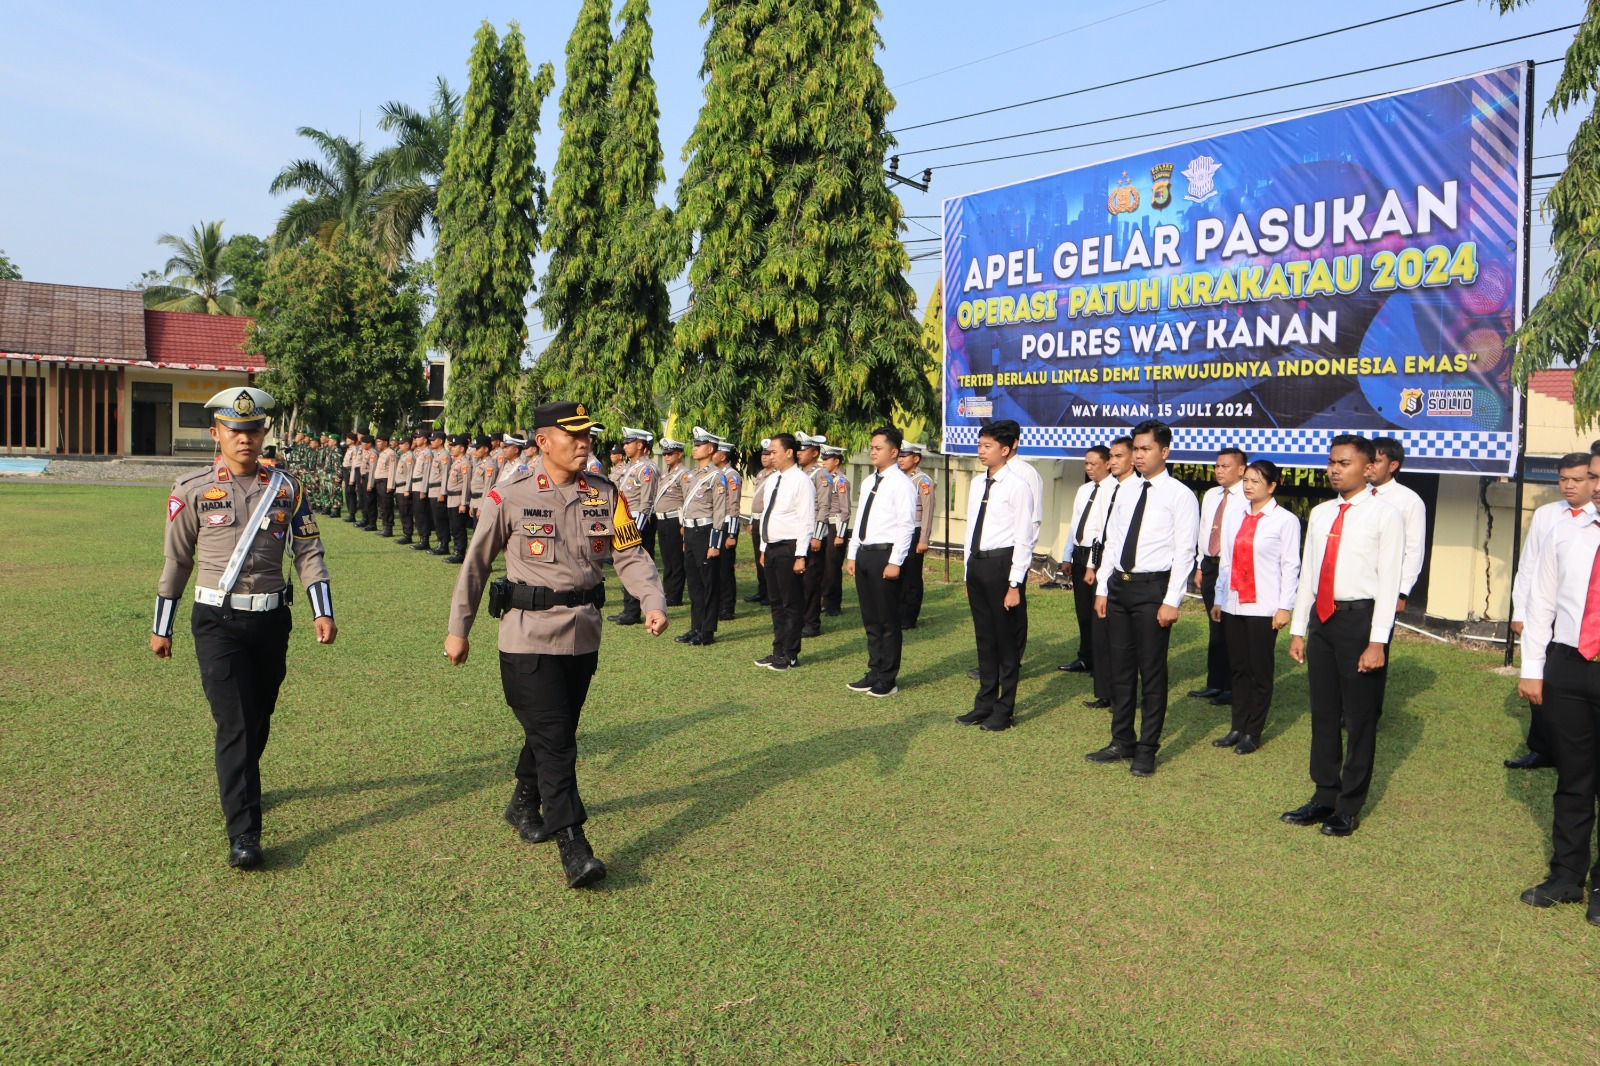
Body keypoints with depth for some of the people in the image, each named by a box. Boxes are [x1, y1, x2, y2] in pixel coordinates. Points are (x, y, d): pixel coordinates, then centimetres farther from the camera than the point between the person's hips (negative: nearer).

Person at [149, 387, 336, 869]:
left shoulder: (287, 488, 2)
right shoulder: (192, 491, -3)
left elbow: (308, 551, 2)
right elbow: (176, 562, 5)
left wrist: (322, 611, -9)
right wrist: (161, 628, 10)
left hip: (271, 620, 3)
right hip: (217, 623, -3)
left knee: (259, 717, 15)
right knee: (234, 724, -11)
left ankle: (239, 785, 43)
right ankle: (243, 834, -8)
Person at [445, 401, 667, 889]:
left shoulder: (605, 495, 2)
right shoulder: (510, 496, -8)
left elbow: (630, 555, 2)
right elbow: (476, 563, -1)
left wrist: (653, 601, -16)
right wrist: (458, 630, 3)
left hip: (584, 637, 5)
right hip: (530, 636, -5)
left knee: (558, 732, 18)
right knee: (553, 739, -7)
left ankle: (525, 804, 42)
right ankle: (572, 846, -3)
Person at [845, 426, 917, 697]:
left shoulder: (901, 484, -11)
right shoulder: (868, 482, 15)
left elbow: (906, 525, -16)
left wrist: (895, 562, -20)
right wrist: (852, 555, 14)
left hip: (885, 555, -8)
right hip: (864, 554, 8)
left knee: (888, 620, 1)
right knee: (870, 619, 15)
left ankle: (887, 679, 11)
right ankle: (874, 673, 26)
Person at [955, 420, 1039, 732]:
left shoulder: (1017, 485, -12)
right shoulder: (977, 484, 11)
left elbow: (1023, 538, -13)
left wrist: (1015, 584, -16)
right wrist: (969, 572, 16)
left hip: (1002, 563, -7)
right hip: (977, 563, 7)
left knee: (1007, 638, 5)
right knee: (984, 636, 16)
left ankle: (1004, 709, 17)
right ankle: (984, 704, 29)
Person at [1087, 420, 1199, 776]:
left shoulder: (1179, 496, -6)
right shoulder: (1126, 493, 13)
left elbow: (1184, 552, -11)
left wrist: (1171, 601, -16)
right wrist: (1102, 589, 10)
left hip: (1152, 587, -7)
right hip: (1119, 585, 7)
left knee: (1152, 671, 2)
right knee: (1120, 669, 13)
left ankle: (1147, 749, 13)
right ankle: (1122, 742, 25)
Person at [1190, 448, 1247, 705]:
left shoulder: (1248, 498, -12)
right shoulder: (1211, 495, 13)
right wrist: (1200, 566, 15)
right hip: (1210, 565, 7)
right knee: (1215, 627, 14)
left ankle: (1232, 687, 10)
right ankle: (1214, 683, 23)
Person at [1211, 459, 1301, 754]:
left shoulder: (1285, 520, -6)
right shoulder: (1234, 516, 9)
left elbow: (1290, 566, -7)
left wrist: (1285, 607, -10)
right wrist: (1218, 599, 12)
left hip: (1263, 607, -5)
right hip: (1233, 604, 5)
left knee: (1260, 671, 4)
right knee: (1238, 669, 11)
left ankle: (1252, 733, 15)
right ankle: (1237, 728, 21)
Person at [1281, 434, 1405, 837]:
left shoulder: (1384, 515, -7)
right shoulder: (1320, 514, 12)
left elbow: (1389, 581, -10)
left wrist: (1378, 641, -15)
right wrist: (1298, 630, 12)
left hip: (1360, 617, -6)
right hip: (1321, 617, 6)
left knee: (1360, 717, 4)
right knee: (1323, 713, 13)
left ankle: (1349, 807, 16)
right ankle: (1324, 797, 26)